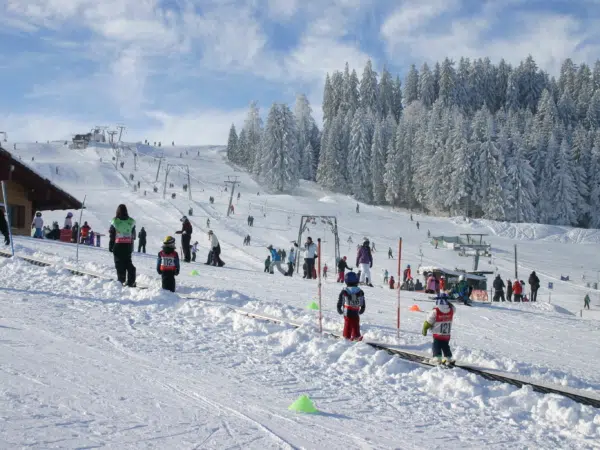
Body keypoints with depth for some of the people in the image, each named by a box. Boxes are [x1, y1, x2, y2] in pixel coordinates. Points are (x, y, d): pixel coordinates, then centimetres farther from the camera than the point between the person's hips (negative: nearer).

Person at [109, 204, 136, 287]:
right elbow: (133, 235, 7)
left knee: (119, 263, 3)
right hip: (128, 246, 3)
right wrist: (132, 247, 15)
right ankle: (131, 281, 6)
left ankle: (121, 280, -1)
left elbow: (112, 235, -5)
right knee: (128, 262, 11)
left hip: (118, 246, -3)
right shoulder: (131, 222, 1)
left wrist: (110, 246, 4)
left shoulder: (115, 221, -9)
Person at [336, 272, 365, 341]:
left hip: (347, 312, -1)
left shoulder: (344, 291, -5)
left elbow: (339, 302, 1)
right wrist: (361, 311, 27)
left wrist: (340, 310, 17)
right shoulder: (360, 292, 2)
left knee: (347, 324, 7)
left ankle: (347, 336, 8)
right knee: (356, 325, 9)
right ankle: (356, 336, 4)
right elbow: (363, 304, 10)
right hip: (356, 313, 1)